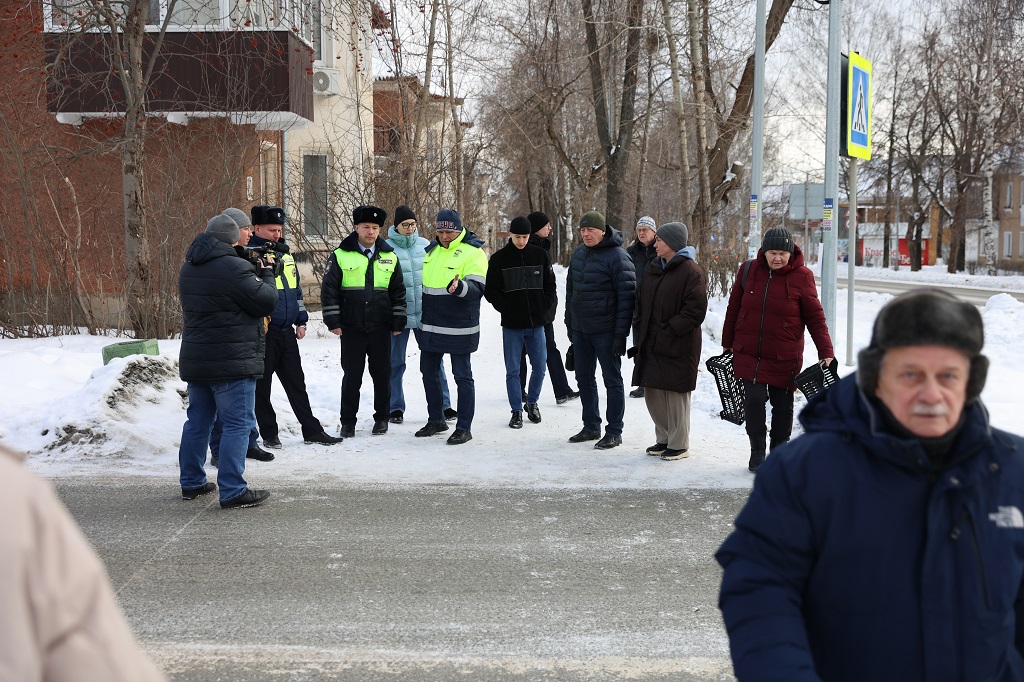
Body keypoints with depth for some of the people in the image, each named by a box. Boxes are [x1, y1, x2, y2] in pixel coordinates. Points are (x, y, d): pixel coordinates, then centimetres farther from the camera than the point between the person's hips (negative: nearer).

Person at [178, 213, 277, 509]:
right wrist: (266, 274, 6)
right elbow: (267, 302, -12)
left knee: (198, 420, 18)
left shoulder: (189, 268, 11)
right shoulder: (234, 267, -17)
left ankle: (192, 482, 26)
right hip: (232, 362, -9)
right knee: (238, 424, -4)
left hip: (195, 360, 9)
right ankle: (232, 491, -6)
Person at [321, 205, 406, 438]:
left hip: (381, 328, 2)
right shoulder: (341, 256, 0)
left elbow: (398, 292, 11)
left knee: (382, 374, 8)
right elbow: (329, 290, 0)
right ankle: (348, 421, 14)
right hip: (351, 329, -2)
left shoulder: (390, 257, 7)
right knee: (351, 375, 4)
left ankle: (381, 418, 21)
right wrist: (333, 321, -5)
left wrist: (398, 322, 6)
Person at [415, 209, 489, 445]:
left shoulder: (473, 252, -10)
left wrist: (459, 287, -39)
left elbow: (477, 288, -20)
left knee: (462, 376, 0)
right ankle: (436, 420, 30)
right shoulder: (432, 249, 11)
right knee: (428, 373, 15)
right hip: (430, 326, 8)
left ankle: (464, 428, 8)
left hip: (459, 328, -7)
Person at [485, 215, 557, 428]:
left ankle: (532, 402, 29)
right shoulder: (499, 259, -2)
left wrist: (546, 307, -2)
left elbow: (550, 285, 10)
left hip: (537, 323, 2)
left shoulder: (540, 255, 4)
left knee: (540, 367, 8)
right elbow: (490, 291, 0)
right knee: (513, 370, 3)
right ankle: (516, 410, 14)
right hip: (511, 325, -2)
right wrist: (506, 309, -7)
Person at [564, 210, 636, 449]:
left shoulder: (617, 257, -14)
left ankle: (614, 432, 11)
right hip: (580, 329, 8)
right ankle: (591, 427, 26)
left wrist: (621, 334, -19)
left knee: (612, 381, 3)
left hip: (605, 331, -8)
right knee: (584, 379, 14)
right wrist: (569, 321, 16)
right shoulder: (579, 253, 9)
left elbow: (627, 297, -17)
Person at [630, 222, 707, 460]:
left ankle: (679, 445, 12)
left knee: (675, 394, -1)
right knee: (652, 392, 12)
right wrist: (639, 326, 7)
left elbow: (695, 311, -17)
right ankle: (664, 439, 27)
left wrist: (670, 331, -18)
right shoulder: (653, 267, 12)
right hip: (651, 343, 8)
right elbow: (642, 300, 20)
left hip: (678, 347, -8)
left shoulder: (691, 271, -12)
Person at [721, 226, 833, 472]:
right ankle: (757, 452, 10)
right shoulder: (748, 270, -1)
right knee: (754, 399, -8)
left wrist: (826, 352, -11)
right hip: (748, 352, 1)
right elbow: (734, 308, 9)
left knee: (783, 405, 8)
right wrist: (727, 343, 14)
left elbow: (815, 317, -4)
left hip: (785, 357, -1)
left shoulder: (802, 276, -6)